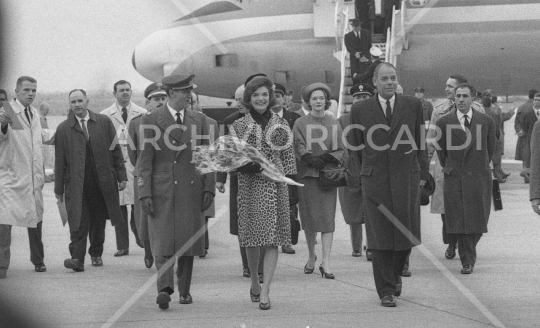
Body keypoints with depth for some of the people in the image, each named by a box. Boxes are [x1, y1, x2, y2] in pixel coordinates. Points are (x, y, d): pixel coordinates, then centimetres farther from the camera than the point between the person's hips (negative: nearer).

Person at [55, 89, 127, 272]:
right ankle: (77, 258, -15)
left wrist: (121, 176, 3)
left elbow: (116, 150, 8)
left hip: (103, 182, 1)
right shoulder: (63, 129, 5)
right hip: (76, 184, -1)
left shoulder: (104, 122, 7)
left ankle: (96, 254, 25)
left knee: (98, 221, 8)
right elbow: (60, 161, 6)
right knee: (78, 222, -11)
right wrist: (59, 188, 3)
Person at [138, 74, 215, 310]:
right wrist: (144, 193, -8)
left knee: (188, 242, 6)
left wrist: (209, 188, 2)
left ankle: (184, 290, 15)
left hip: (191, 190, 3)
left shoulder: (199, 120, 9)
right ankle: (165, 288, -18)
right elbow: (145, 160, -1)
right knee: (163, 242, -10)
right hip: (161, 190, -3)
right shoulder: (151, 121, 0)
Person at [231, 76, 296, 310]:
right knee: (251, 238, 3)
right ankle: (254, 281, 27)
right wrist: (248, 165, -15)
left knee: (272, 239, -7)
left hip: (275, 186, 0)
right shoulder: (239, 126, 6)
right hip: (249, 186, 0)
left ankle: (265, 291, -10)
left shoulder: (280, 125, 7)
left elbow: (289, 159, 10)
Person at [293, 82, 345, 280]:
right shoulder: (300, 124, 6)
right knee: (309, 218, 3)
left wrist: (326, 158, -11)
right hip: (307, 175, 0)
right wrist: (311, 159, -21)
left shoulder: (334, 123, 10)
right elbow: (299, 148, -4)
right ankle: (312, 256, 23)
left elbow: (341, 150, 7)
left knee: (328, 217, -8)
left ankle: (326, 263, -12)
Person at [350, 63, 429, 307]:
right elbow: (356, 147, 11)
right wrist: (361, 174, 11)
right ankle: (386, 290, 6)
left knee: (406, 233, 3)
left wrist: (422, 173, 10)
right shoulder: (360, 110, 3)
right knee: (380, 236, -1)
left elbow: (420, 142, 10)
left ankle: (395, 275, 30)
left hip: (406, 178, 1)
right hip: (374, 180, -1)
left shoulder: (413, 106, 4)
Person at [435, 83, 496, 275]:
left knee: (477, 220, 1)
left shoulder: (486, 122, 2)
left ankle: (469, 252, 27)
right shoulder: (444, 123, 0)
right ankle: (467, 261, 4)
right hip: (454, 180, -1)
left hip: (479, 179, 1)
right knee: (460, 222, -4)